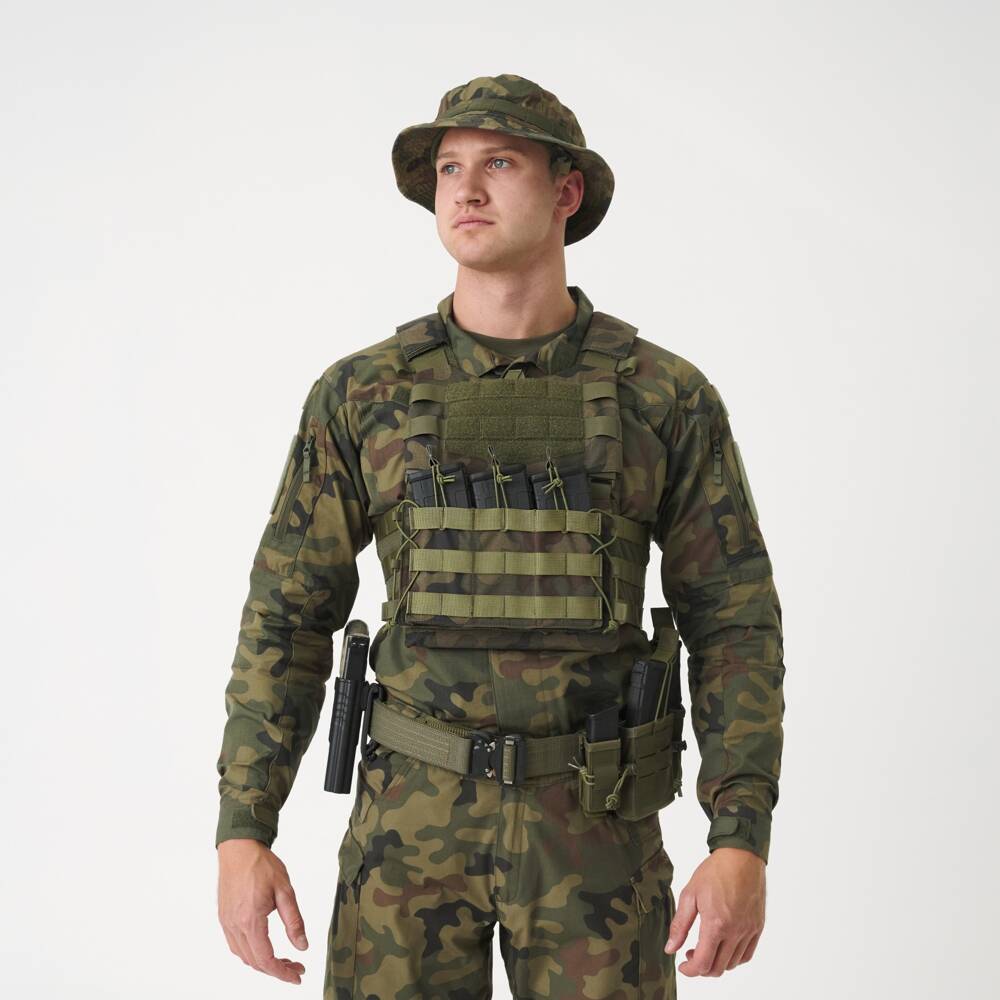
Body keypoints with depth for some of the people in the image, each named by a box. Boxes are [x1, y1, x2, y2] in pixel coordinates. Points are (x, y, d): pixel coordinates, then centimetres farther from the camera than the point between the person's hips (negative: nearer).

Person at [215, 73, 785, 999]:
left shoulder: (669, 397, -2)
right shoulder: (360, 394, 0)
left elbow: (734, 623, -1)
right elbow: (287, 619, 2)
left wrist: (743, 843, -11)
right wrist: (242, 834, -5)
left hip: (592, 822, 0)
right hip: (417, 815, 1)